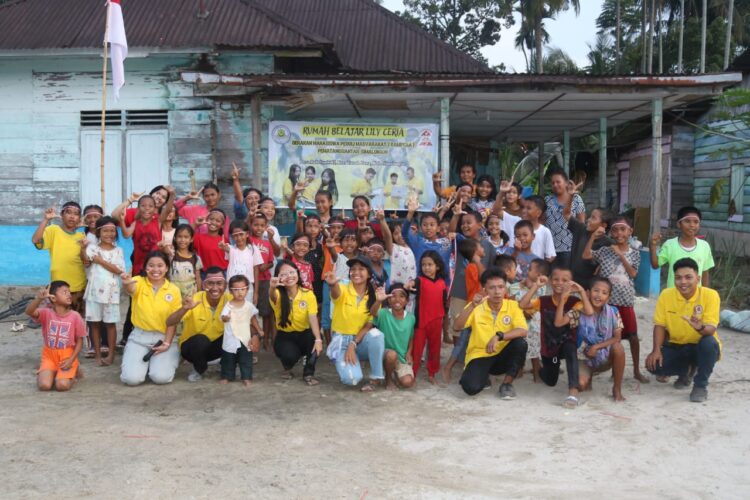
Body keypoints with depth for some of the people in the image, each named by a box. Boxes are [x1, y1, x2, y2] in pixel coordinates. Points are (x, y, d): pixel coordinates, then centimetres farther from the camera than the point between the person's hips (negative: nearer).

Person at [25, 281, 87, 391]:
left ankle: (72, 371, 12)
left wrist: (71, 360, -12)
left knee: (62, 385, -21)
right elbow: (29, 312, -28)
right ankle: (51, 373, 15)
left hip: (67, 356, -1)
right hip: (49, 355, 1)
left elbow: (79, 341, -2)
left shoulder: (75, 316, -7)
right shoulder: (46, 313, -7)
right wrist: (39, 298, -46)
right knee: (44, 385, -19)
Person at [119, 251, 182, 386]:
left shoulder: (174, 290, -2)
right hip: (139, 337, 0)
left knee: (161, 377, -19)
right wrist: (126, 283, -55)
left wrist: (167, 343, -10)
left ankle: (168, 359, 17)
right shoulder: (139, 283, -5)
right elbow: (130, 289, -31)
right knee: (132, 378, -17)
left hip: (162, 338, 0)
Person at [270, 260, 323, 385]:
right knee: (290, 355, -32)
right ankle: (287, 368, 8)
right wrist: (272, 287, -66)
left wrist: (318, 339, -37)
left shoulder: (308, 294, -11)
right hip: (284, 336, -1)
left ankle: (308, 373, -8)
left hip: (303, 334, 1)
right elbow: (272, 296, -40)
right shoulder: (278, 295, -13)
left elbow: (313, 318, -21)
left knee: (314, 338, -33)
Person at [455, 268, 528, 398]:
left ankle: (507, 384, -8)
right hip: (479, 355, -1)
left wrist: (499, 336, -34)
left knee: (520, 343, -29)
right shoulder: (476, 307, -8)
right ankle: (483, 377, 11)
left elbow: (522, 331, -20)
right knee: (471, 387, -29)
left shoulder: (513, 306, -7)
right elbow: (456, 327, -19)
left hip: (502, 355, 2)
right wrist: (472, 306, -30)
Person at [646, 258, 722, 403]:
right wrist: (656, 350, -18)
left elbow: (711, 329, -24)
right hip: (676, 347, 3)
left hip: (701, 347, -3)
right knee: (653, 364, -22)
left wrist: (700, 327, -48)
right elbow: (660, 325, -4)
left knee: (709, 342, -37)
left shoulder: (710, 295, -18)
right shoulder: (666, 294, -11)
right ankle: (684, 372, 14)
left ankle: (701, 385, -13)